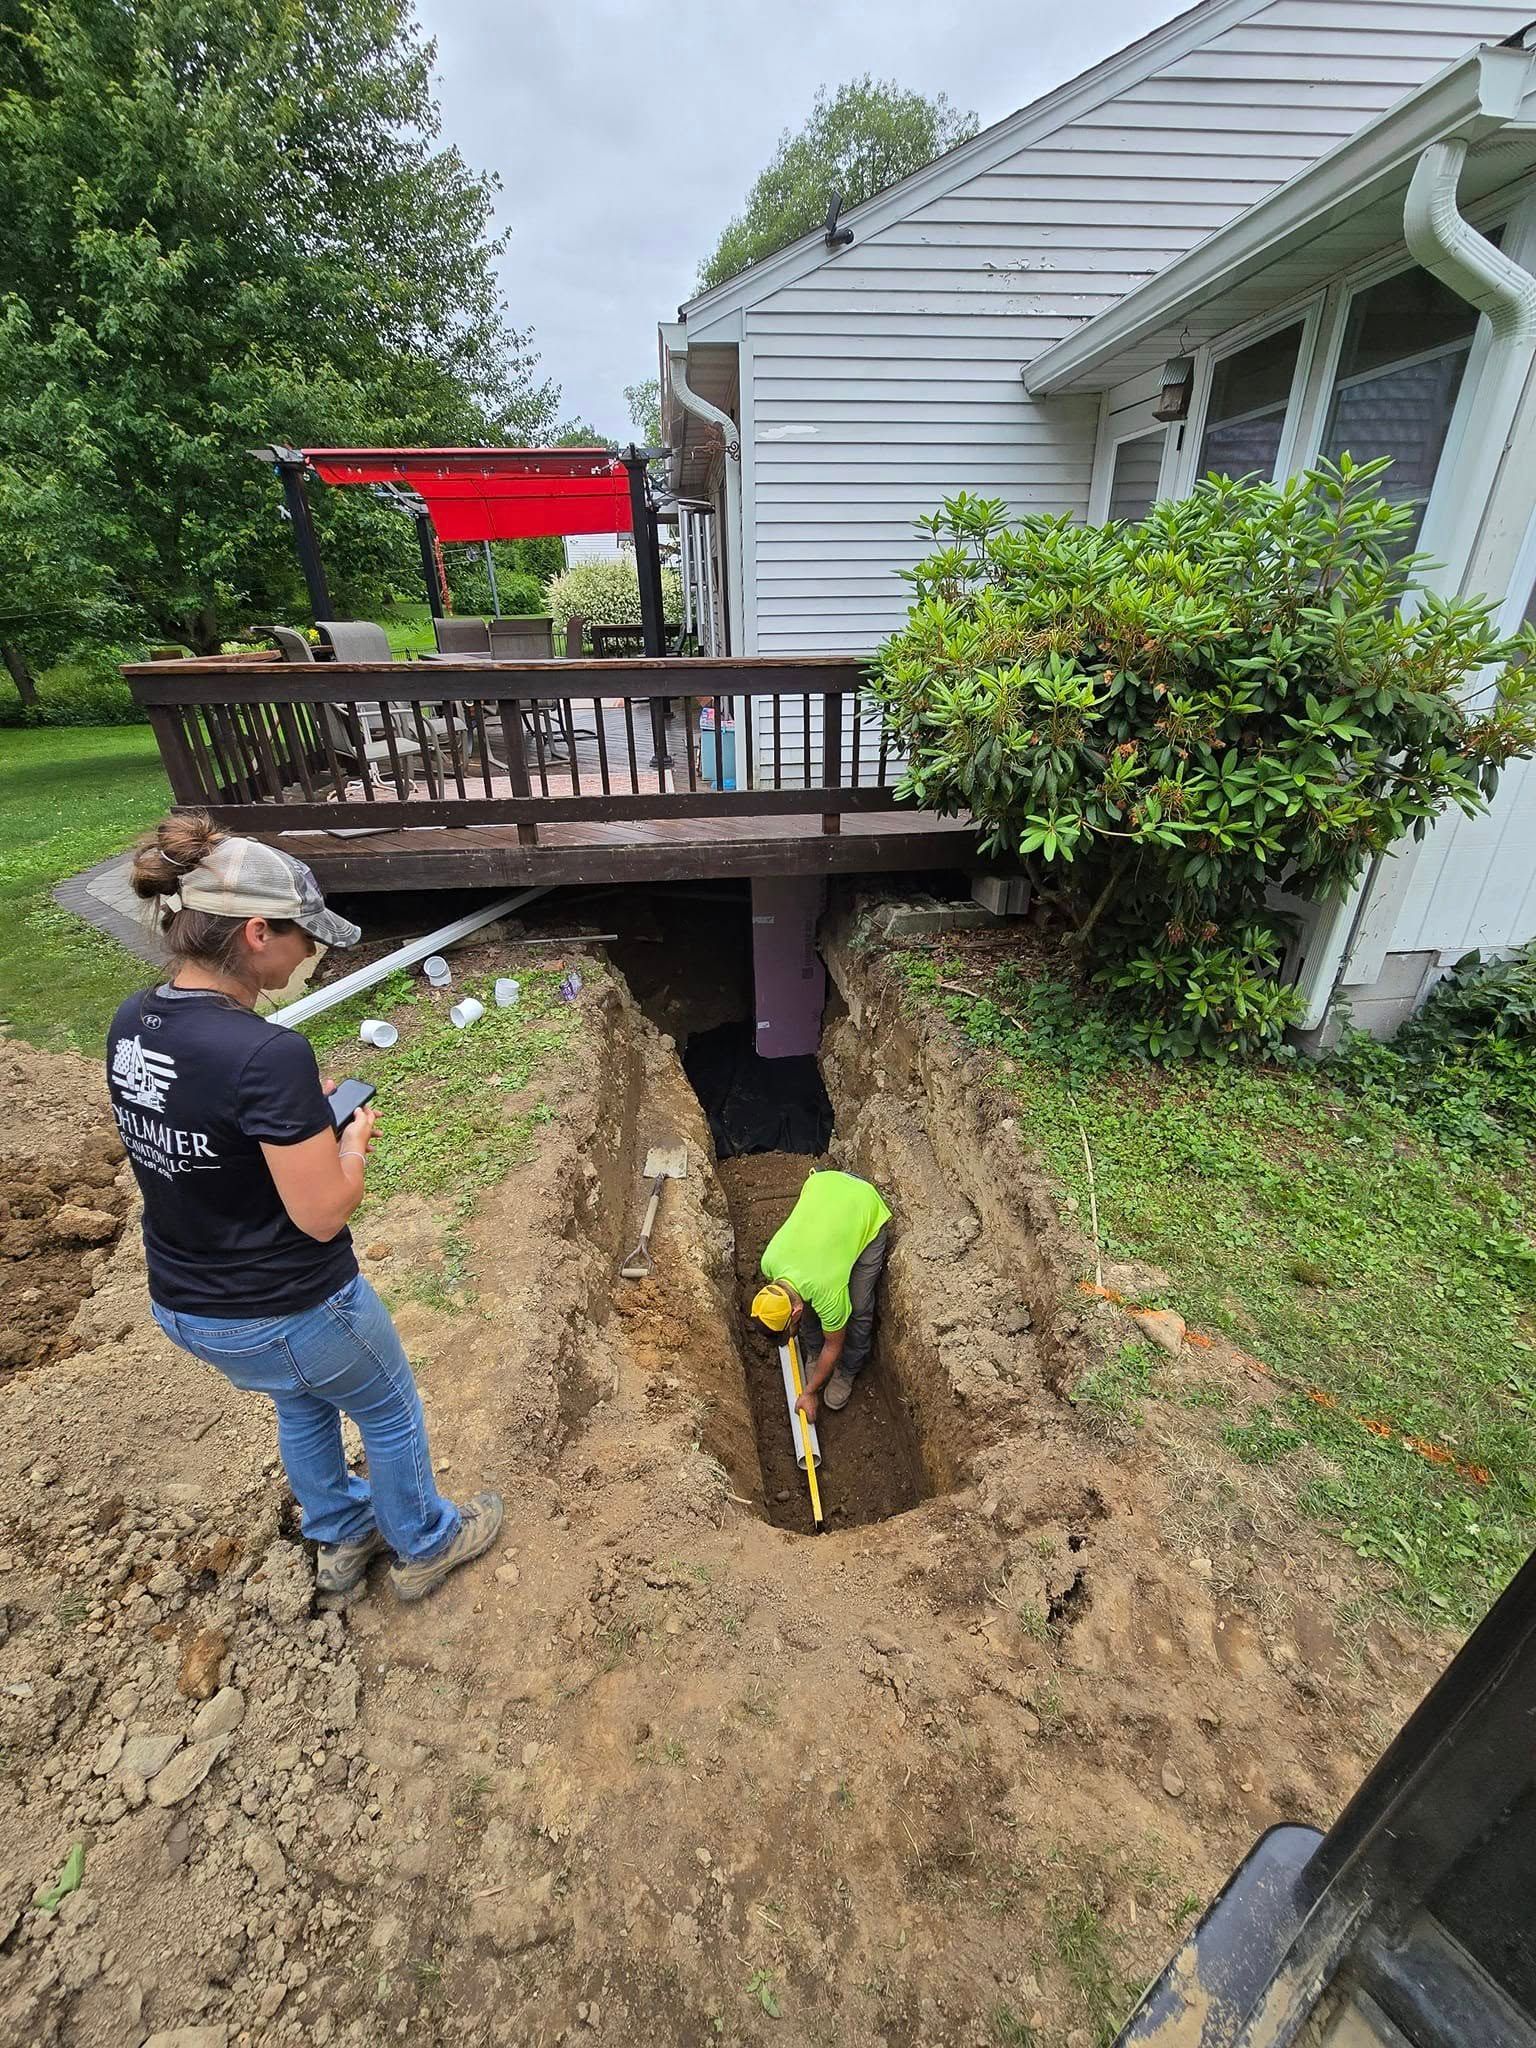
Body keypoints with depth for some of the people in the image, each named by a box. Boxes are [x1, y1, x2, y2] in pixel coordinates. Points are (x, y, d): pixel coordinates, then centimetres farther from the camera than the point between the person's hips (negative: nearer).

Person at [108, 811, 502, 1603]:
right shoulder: (268, 1054, -33)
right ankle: (424, 1547, 46)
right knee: (391, 1414, 22)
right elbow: (322, 1214, -26)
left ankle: (341, 1539, 55)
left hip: (182, 1305, 8)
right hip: (287, 1312, -7)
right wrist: (354, 1137, -10)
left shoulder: (131, 1024, -7)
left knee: (301, 1405, 34)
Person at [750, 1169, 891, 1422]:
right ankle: (813, 1355, 26)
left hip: (867, 1206, -4)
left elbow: (833, 1346, -10)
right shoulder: (769, 1262, -20)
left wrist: (810, 1393, 2)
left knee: (858, 1307, -4)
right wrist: (792, 1329, 24)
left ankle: (847, 1372, 20)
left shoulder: (828, 1292, -32)